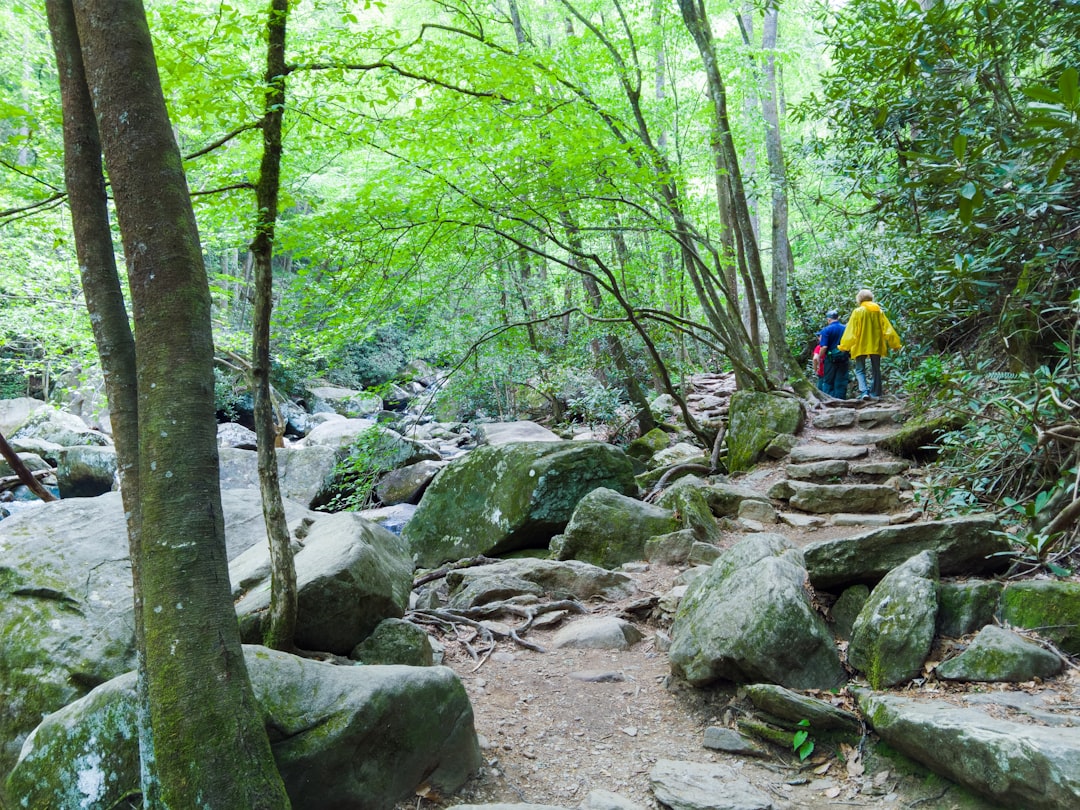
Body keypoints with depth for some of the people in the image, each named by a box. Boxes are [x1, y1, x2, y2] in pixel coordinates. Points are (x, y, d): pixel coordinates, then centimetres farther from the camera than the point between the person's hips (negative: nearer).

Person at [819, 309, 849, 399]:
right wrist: (849, 358, 18)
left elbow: (824, 347, -15)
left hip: (831, 359, -3)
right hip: (844, 359, 3)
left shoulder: (826, 330, -9)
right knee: (841, 382, 7)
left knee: (829, 382, 6)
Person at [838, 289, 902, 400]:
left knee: (860, 370, 3)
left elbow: (851, 330, -8)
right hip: (876, 345, 3)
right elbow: (887, 329, 5)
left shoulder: (858, 311, -6)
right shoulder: (878, 311, 5)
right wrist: (894, 344, 11)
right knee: (876, 369, 12)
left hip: (861, 346, -3)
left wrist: (844, 346, -3)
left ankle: (864, 392, -16)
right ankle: (875, 394, 9)